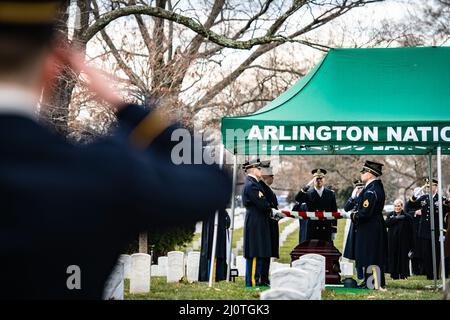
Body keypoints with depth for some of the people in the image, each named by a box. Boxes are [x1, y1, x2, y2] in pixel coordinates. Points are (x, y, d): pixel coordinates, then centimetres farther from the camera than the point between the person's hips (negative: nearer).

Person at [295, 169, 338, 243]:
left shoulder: (330, 193, 8)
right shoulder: (308, 193, 4)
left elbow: (334, 213, 7)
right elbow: (297, 199, -16)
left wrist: (334, 230, 3)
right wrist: (307, 186, -22)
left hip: (326, 231, 1)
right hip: (312, 230, -1)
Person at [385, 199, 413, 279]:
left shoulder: (407, 217, 1)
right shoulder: (390, 215, 11)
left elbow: (410, 231, -1)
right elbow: (387, 223, -9)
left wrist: (410, 245, -6)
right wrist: (396, 218, -13)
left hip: (403, 241, -2)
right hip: (392, 241, 2)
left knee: (403, 257, -3)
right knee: (393, 257, -1)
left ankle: (403, 274, 3)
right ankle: (394, 275, 4)